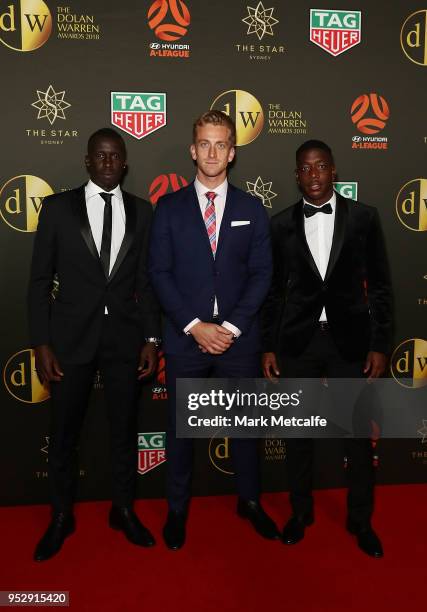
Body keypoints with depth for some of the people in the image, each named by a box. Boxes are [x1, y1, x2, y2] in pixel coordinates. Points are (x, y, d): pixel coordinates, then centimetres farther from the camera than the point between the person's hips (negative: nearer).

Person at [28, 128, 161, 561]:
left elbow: (147, 280, 6)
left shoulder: (141, 212, 4)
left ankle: (123, 509, 33)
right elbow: (40, 280, -1)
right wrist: (40, 343, -7)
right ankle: (61, 516, 32)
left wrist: (151, 338, 0)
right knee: (63, 431, 11)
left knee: (124, 428, 13)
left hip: (124, 336, 1)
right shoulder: (58, 207, 0)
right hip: (71, 335, -1)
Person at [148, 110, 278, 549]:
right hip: (185, 337, 0)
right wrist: (195, 326, -12)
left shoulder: (251, 208, 6)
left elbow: (261, 273, 1)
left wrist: (231, 326, -10)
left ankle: (249, 500, 34)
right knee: (180, 427, 10)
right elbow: (159, 274, -3)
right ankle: (177, 508, 29)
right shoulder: (168, 207, 3)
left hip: (239, 337, 1)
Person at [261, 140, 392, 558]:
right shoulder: (281, 224, 3)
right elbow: (274, 290, 5)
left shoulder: (363, 217, 0)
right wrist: (268, 346, 2)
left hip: (350, 339, 0)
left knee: (358, 434, 9)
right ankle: (300, 512, 33)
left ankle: (360, 520, 31)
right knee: (298, 431, 12)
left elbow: (379, 286, 2)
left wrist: (380, 344, -3)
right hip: (297, 342, 1)